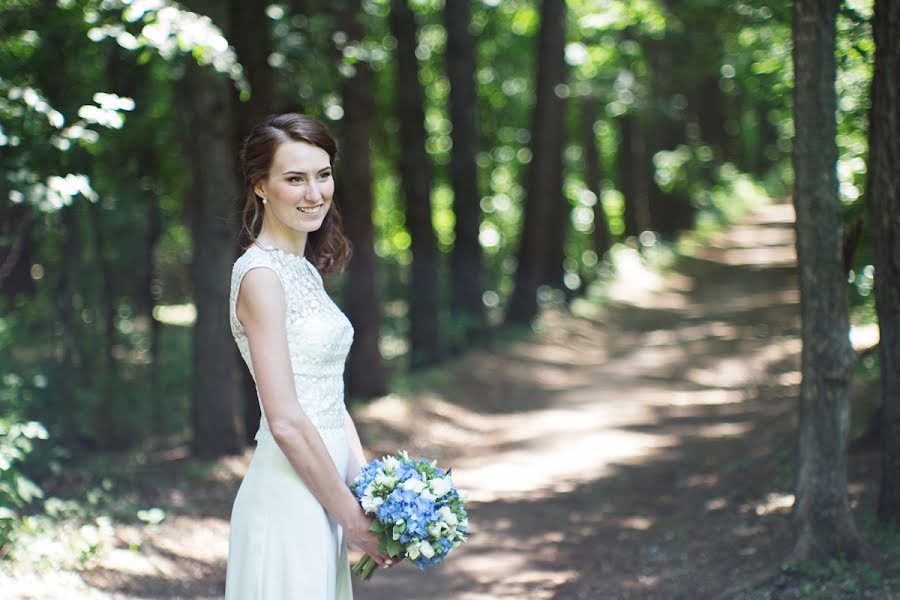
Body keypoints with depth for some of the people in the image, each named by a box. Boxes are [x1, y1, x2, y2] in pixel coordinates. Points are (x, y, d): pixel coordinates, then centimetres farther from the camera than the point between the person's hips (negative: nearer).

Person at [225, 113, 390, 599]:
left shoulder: (302, 270, 13)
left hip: (319, 494, 9)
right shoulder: (260, 275, -14)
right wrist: (350, 515, -12)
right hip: (288, 499, -9)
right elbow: (286, 421, -19)